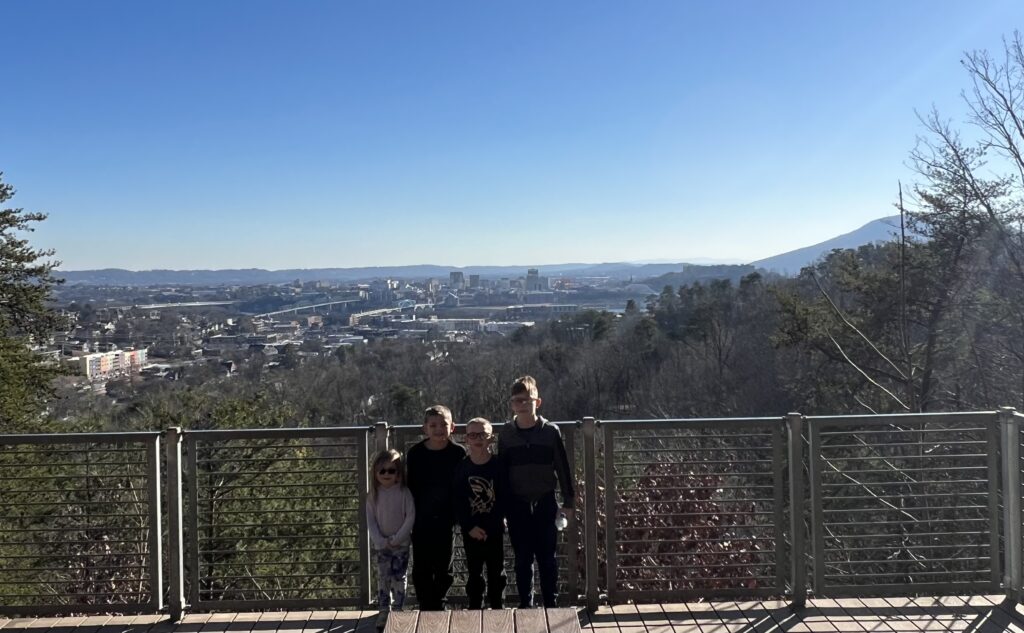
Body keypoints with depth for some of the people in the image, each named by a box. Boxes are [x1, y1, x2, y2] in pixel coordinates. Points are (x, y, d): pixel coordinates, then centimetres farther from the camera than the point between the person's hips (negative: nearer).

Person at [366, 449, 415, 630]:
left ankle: (397, 610, 16)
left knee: (399, 577, 4)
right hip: (381, 544, 2)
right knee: (383, 577, 5)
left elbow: (411, 517, -10)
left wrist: (397, 539, -14)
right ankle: (383, 611, 15)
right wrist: (381, 540, -11)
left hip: (401, 543, -2)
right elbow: (370, 520, -2)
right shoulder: (373, 495, -2)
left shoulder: (404, 493, -9)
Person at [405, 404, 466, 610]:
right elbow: (410, 487, 2)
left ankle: (438, 605, 26)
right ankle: (426, 608, 19)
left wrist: (456, 514, -8)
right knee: (421, 569, 7)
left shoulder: (458, 453, -5)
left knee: (443, 568, 10)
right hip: (421, 522, 1)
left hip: (445, 520, -1)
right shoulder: (415, 454, -3)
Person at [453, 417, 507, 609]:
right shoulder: (462, 468, -4)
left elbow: (504, 499, -7)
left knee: (497, 570, 10)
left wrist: (487, 527, -12)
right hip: (471, 531, 1)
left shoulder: (498, 465, -7)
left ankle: (497, 606, 24)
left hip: (494, 529, 0)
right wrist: (470, 527, -13)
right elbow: (458, 502, -4)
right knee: (474, 572, 10)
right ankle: (475, 608, 21)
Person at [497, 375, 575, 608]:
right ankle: (525, 604, 21)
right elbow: (502, 470, 6)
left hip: (545, 503, -1)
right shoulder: (506, 433, 0)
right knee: (522, 558, 8)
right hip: (517, 505, 1)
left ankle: (551, 604, 17)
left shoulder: (550, 431, -5)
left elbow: (563, 468, 0)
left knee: (546, 556, 5)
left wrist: (568, 501, 2)